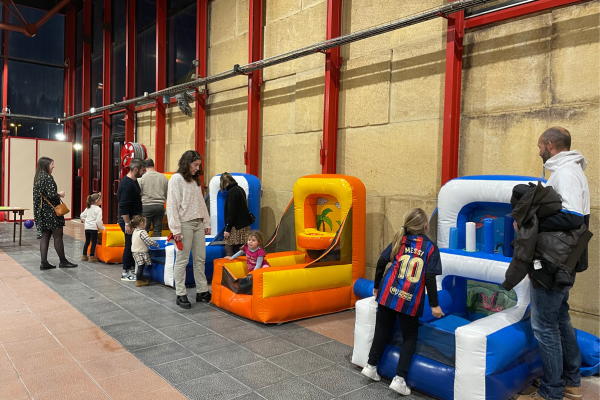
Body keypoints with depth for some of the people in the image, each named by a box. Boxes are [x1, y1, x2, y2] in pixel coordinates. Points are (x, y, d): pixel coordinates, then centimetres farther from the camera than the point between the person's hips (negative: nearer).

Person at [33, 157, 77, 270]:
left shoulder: (37, 178, 13)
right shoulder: (48, 178, -15)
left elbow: (41, 195, 15)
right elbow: (51, 195, -23)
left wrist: (57, 195, 13)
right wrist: (60, 194, -4)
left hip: (42, 212, 9)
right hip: (51, 212, -9)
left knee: (45, 236, 10)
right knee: (58, 236, 1)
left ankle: (44, 263, 10)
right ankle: (63, 261, 10)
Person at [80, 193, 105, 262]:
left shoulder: (88, 208, 11)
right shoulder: (98, 209, -12)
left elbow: (82, 216, 16)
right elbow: (98, 220, -17)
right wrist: (102, 227, -6)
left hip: (87, 227, 7)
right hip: (93, 228, -7)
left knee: (87, 242, 16)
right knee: (94, 242, 1)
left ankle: (84, 256, 21)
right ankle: (91, 257, 1)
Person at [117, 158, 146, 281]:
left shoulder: (133, 181, 12)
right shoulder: (127, 184, -20)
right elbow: (123, 207, -24)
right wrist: (127, 224, -23)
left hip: (134, 219, 10)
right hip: (128, 220, -10)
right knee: (130, 245, -3)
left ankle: (132, 268, 21)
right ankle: (126, 273, 6)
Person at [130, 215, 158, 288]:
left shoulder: (135, 231, 9)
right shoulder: (142, 232, -21)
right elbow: (149, 241, -29)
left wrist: (147, 247, 22)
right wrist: (156, 244, -12)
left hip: (135, 251, 9)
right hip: (141, 253, -9)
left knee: (139, 266, 18)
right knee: (141, 266, 0)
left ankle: (141, 278, 29)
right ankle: (139, 281, 5)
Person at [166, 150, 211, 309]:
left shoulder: (196, 180, 17)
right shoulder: (176, 179, -6)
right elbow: (172, 205, -11)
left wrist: (206, 223, 14)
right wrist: (176, 229, -15)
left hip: (198, 224, 7)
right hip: (184, 224, -7)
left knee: (200, 259, 9)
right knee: (182, 260, -1)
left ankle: (202, 291, 17)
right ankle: (180, 295, 7)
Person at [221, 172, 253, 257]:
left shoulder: (232, 192, -14)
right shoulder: (240, 189, 13)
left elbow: (231, 212, -17)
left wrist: (227, 229, -14)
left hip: (236, 226, -9)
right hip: (244, 224, 9)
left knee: (228, 247, -6)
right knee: (239, 248, 10)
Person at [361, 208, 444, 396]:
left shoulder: (399, 241, 7)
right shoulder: (430, 247, -2)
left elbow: (381, 262, 4)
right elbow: (430, 278, -8)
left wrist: (377, 286, 17)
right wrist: (434, 305, -1)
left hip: (388, 294, 3)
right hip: (411, 301, -3)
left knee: (383, 330, 19)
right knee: (410, 337, 13)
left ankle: (371, 366, 28)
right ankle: (399, 378, 4)